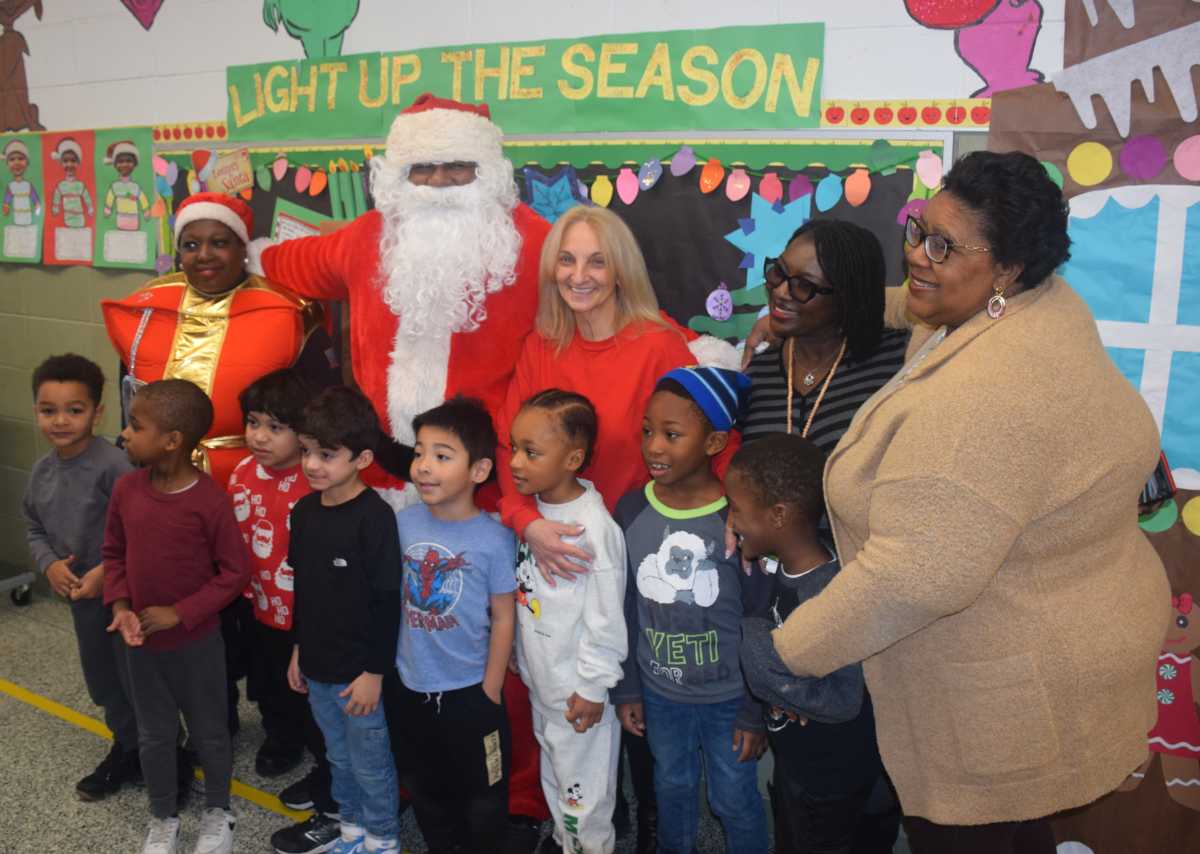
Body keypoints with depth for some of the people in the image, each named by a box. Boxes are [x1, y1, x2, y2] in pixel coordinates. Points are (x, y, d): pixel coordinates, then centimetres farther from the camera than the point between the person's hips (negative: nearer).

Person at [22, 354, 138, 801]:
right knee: (101, 677, 21)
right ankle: (127, 750, 41)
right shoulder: (42, 471, 1)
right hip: (80, 593, 8)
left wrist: (107, 571, -24)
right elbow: (33, 526, 12)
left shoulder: (114, 465, -23)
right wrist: (49, 564, -5)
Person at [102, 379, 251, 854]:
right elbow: (113, 553, 6)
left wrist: (179, 613, -18)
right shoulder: (126, 489, -8)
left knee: (208, 732, 15)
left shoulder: (210, 501, -23)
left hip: (196, 642, -4)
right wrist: (120, 606, -9)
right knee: (154, 735, 20)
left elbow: (235, 572, -16)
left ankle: (217, 812, 38)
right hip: (142, 641, 4)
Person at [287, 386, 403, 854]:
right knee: (339, 757, 23)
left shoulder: (374, 517, -20)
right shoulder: (304, 510, 1)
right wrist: (298, 649, 16)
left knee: (370, 763, 11)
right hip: (317, 665, 7)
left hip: (359, 670, -6)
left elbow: (387, 601, -18)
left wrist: (375, 671, -15)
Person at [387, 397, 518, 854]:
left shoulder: (494, 539, -20)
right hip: (408, 685, 4)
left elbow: (503, 617, -11)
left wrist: (490, 691, -8)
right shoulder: (404, 522, -9)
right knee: (423, 788, 25)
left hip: (469, 691, -4)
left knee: (482, 797, 15)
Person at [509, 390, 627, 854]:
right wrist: (520, 653, 14)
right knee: (552, 766, 26)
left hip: (577, 685, -8)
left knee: (582, 780, 8)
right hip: (539, 677, 8)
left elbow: (606, 618, -21)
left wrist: (593, 687, -16)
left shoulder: (594, 528, -26)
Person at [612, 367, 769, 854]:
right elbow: (625, 612, 1)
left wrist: (755, 712, -8)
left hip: (729, 698, -3)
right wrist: (627, 690, 5)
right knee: (672, 788, 24)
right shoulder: (631, 511, -9)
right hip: (659, 694, 4)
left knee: (735, 800, 15)